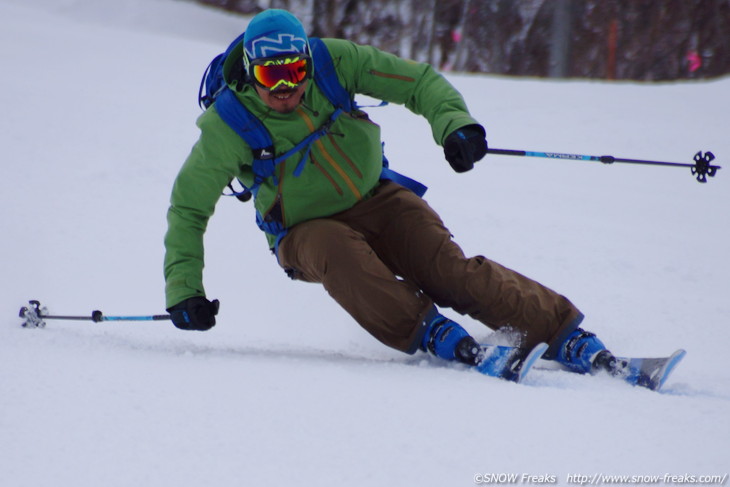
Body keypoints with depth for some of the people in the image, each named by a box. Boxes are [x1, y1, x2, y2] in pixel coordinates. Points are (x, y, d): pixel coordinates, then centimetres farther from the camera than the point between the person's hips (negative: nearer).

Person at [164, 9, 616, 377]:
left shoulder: (333, 62, -13)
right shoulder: (229, 126, -16)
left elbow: (418, 81, -6)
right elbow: (188, 208, -6)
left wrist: (453, 122, -26)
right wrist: (183, 288, -13)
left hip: (376, 200, 1)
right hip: (307, 230, -1)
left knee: (450, 271, -22)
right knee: (336, 249, -38)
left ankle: (564, 334, -22)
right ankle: (423, 330, -33)